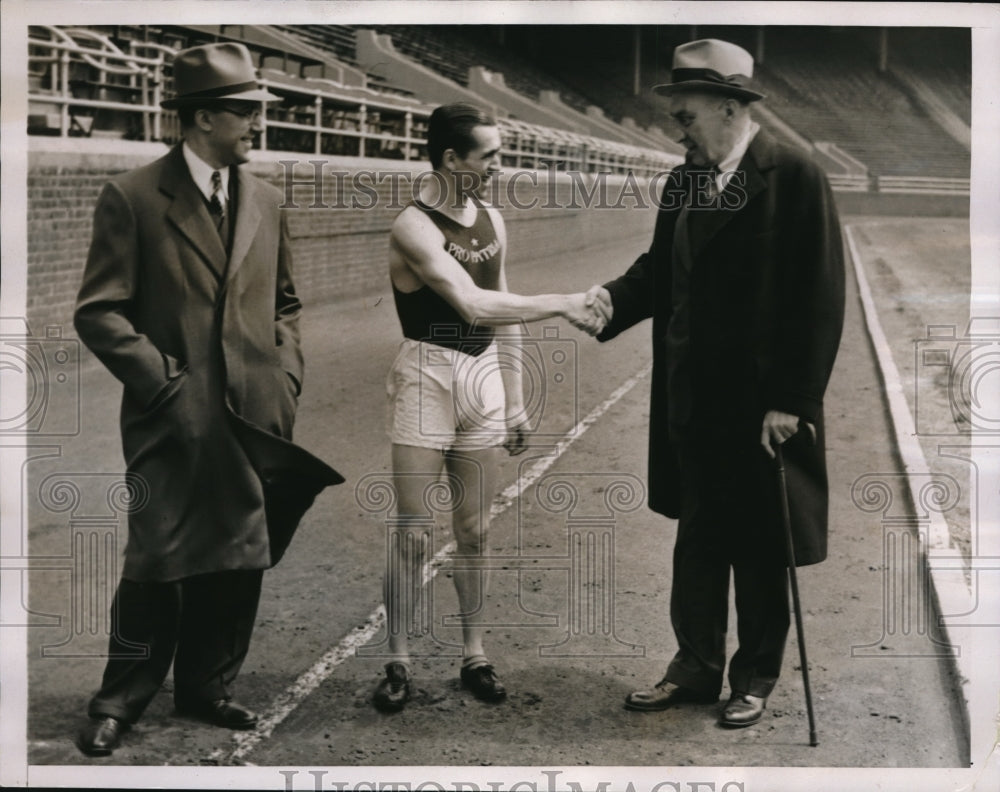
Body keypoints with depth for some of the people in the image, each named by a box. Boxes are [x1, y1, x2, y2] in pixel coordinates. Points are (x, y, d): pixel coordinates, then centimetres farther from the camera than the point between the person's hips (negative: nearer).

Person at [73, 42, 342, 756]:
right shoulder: (133, 197, -6)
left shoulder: (265, 200, 11)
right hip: (175, 420, -5)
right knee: (160, 562, -3)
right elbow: (100, 311, -7)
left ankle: (206, 687, 27)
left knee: (242, 562, 10)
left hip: (258, 419, 5)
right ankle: (123, 699, 16)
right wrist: (163, 381, -12)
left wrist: (286, 377, 7)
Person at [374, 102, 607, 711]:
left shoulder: (492, 222, 9)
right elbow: (474, 305, -25)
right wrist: (561, 305, -22)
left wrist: (515, 402, 14)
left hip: (483, 381, 6)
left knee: (474, 530, 9)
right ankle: (399, 662, 8)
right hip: (425, 381, -6)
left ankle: (475, 654, 20)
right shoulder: (414, 227, -13)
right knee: (413, 532, -2)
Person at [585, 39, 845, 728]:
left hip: (762, 406, -6)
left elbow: (819, 300, -15)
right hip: (693, 403, 6)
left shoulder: (795, 178, -12)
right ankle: (696, 667, 29)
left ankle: (756, 679, 25)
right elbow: (660, 269, 15)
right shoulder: (684, 182, 8)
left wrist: (791, 401, -17)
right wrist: (614, 298, -7)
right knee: (697, 539, 15)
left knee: (759, 547, 9)